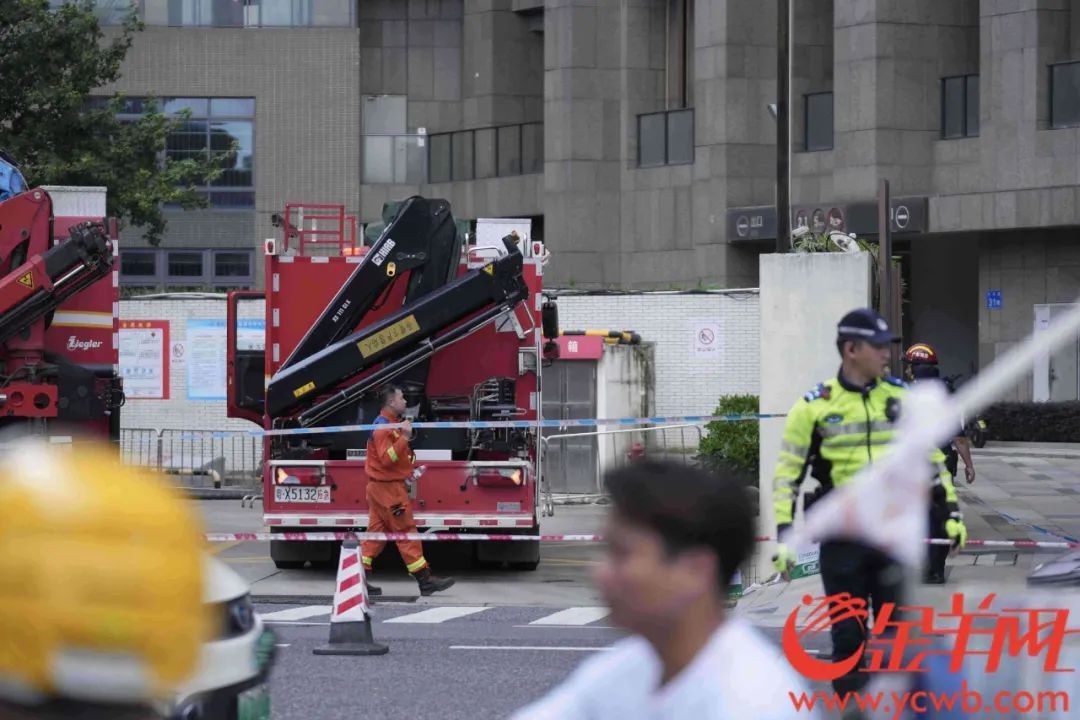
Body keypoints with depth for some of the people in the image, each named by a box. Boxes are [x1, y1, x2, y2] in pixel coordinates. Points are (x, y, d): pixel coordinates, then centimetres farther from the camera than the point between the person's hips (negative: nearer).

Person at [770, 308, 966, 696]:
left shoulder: (903, 397, 4)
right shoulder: (814, 406, -5)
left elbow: (930, 456, 13)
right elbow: (788, 472, -2)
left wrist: (952, 510, 8)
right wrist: (784, 533, -9)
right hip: (843, 537, -2)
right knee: (848, 634, 4)